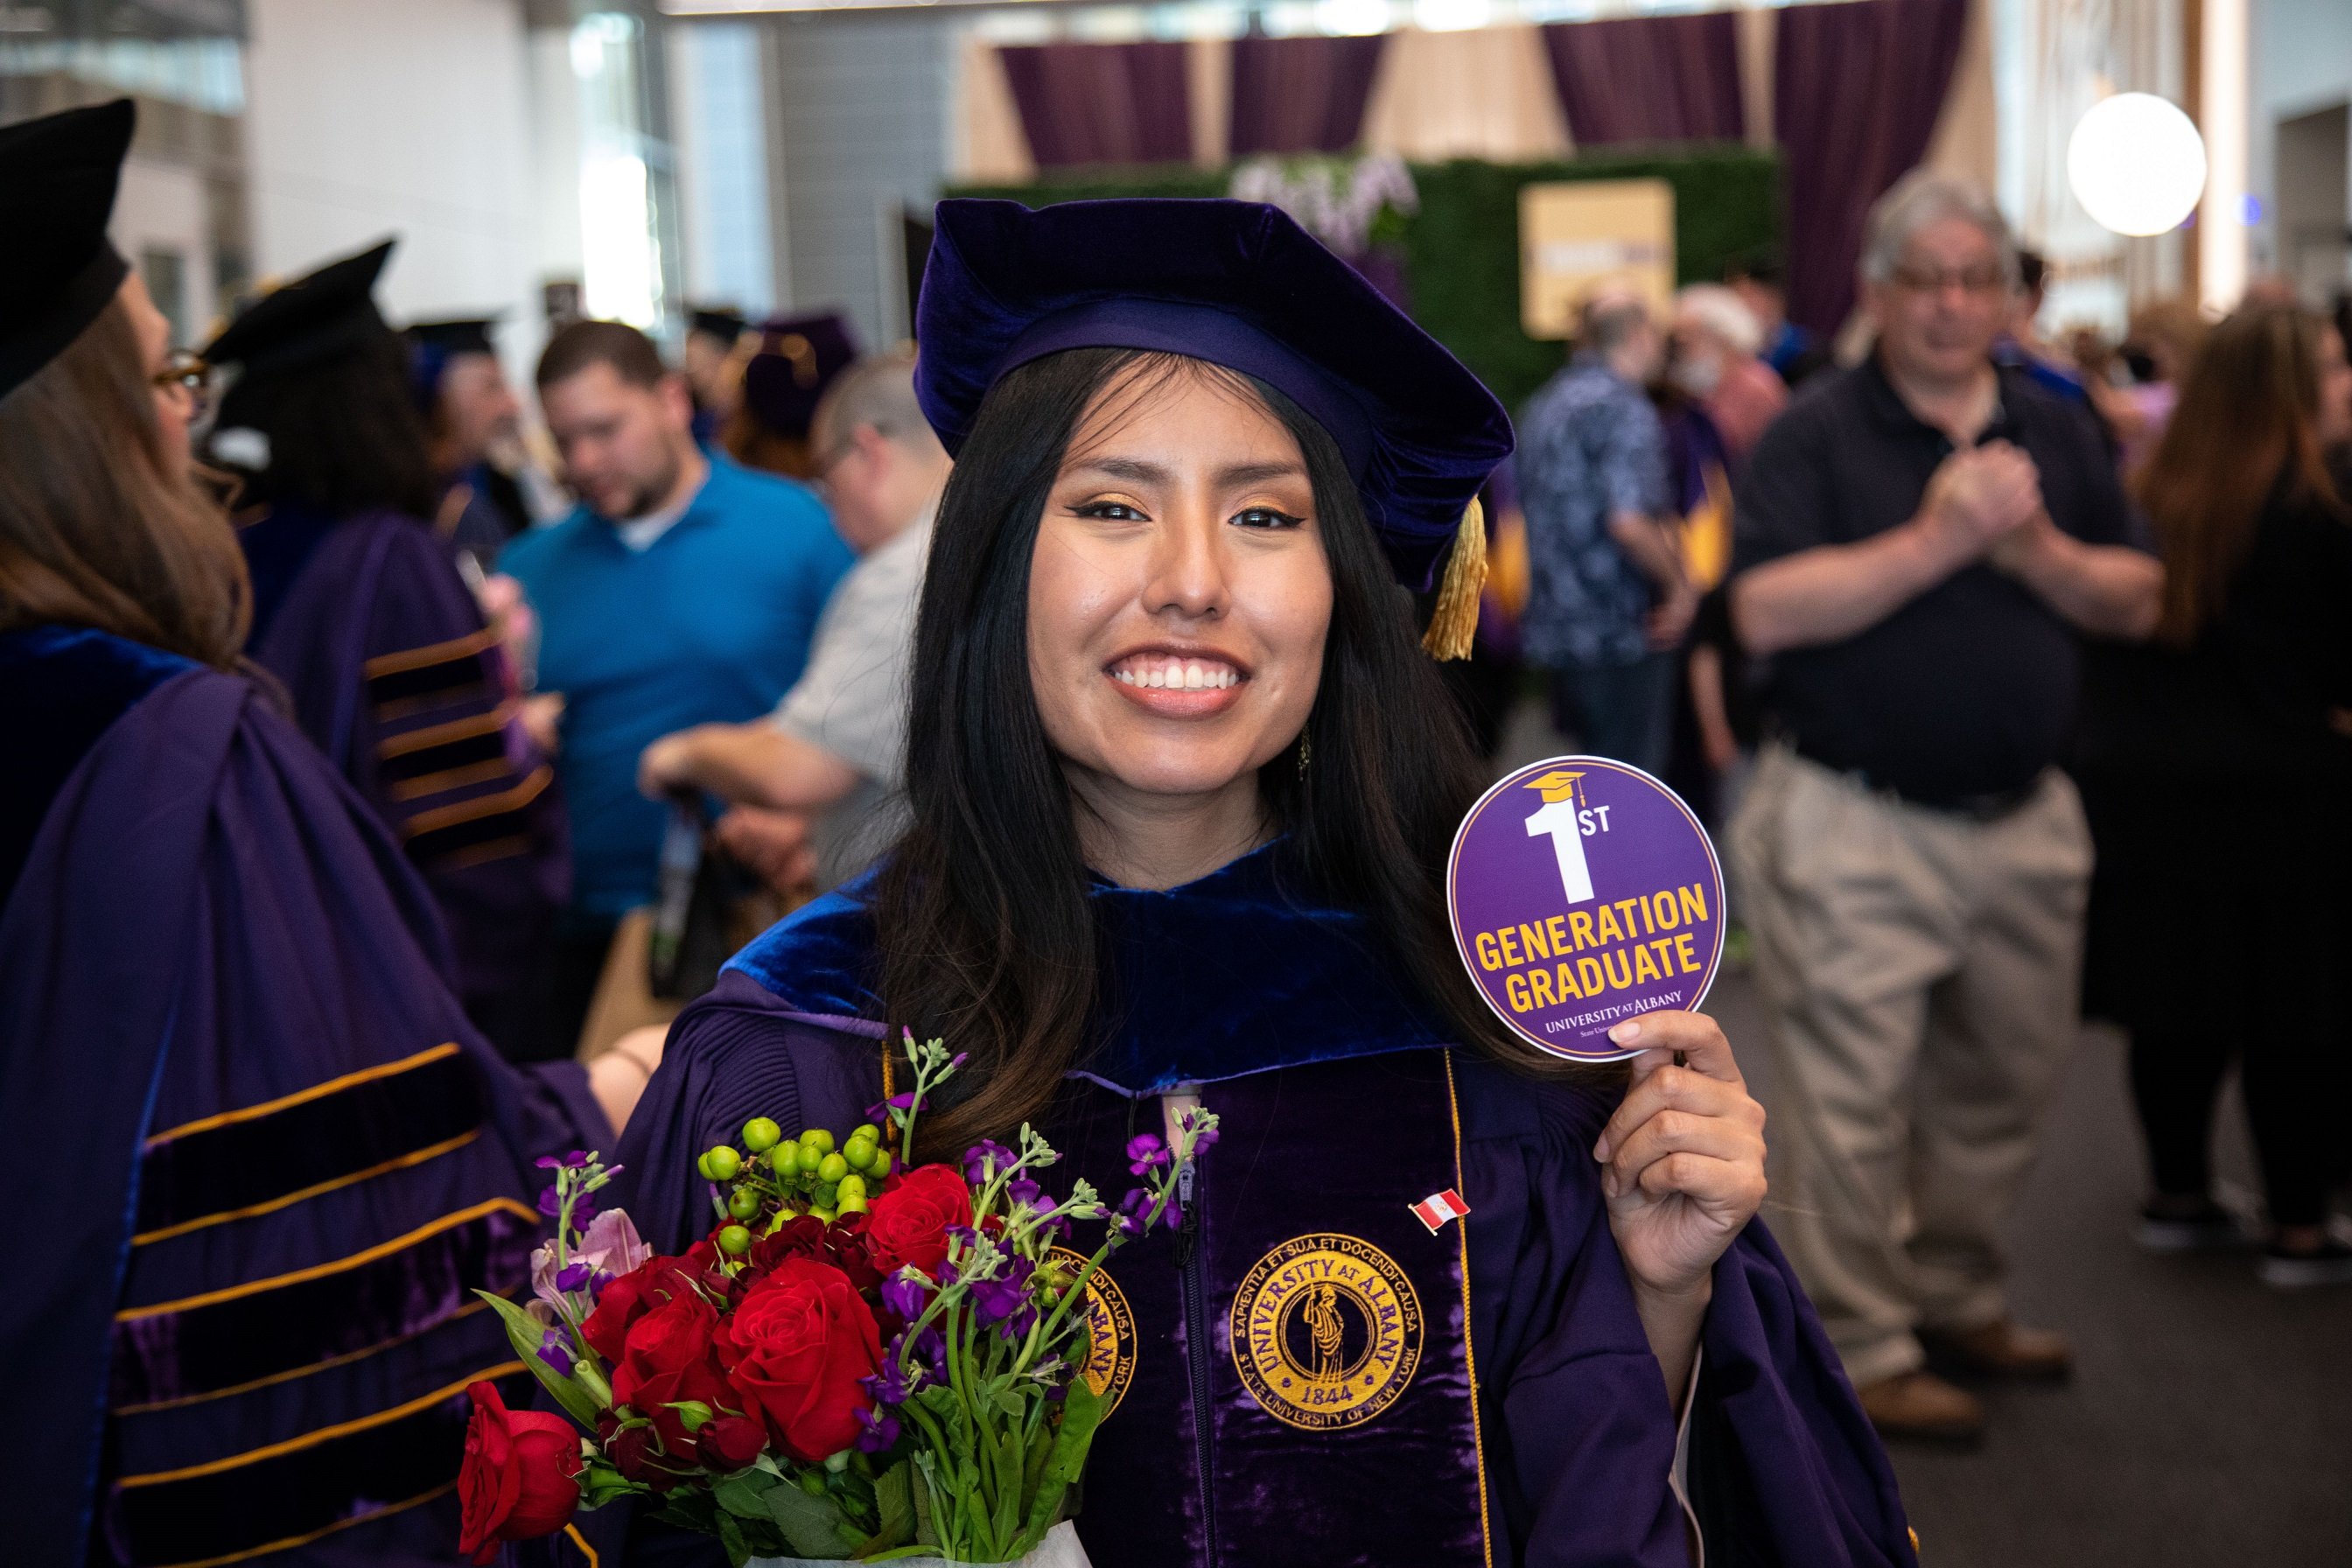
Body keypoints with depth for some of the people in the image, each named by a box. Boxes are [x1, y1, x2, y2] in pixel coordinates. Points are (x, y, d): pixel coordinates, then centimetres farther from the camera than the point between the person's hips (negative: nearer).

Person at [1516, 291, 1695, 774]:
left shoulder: (1543, 405, 13)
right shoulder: (1625, 410, -14)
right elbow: (1628, 521, -25)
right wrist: (1679, 586, -12)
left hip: (1553, 627, 8)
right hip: (1621, 634, -8)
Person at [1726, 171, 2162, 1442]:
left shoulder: (2054, 431, 10)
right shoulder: (1817, 433, -6)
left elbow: (2137, 602, 8)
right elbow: (1766, 610, -18)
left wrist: (2036, 550, -11)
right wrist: (1935, 541, -22)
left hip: (2022, 823, 6)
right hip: (1854, 825, -5)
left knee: (2001, 1083, 17)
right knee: (1853, 1098, 0)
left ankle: (1957, 1299, 35)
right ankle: (1864, 1353, 13)